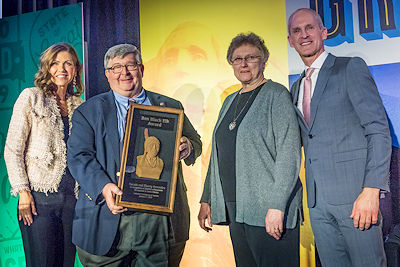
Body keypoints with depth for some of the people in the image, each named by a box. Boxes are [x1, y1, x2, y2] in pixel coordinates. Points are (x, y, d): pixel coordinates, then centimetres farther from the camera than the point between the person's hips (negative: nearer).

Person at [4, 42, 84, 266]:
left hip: (73, 197, 4)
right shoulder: (31, 97, 0)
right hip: (40, 197, -4)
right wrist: (22, 191, -9)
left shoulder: (80, 106, 11)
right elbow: (12, 150, -3)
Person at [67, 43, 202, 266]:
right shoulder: (89, 112, 7)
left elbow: (196, 143, 16)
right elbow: (79, 156, -2)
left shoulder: (170, 107, 12)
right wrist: (103, 187, -20)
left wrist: (188, 148, -9)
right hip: (109, 221, -1)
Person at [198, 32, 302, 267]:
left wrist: (277, 206, -19)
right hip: (234, 210, 7)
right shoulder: (230, 101, 17)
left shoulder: (276, 94, -3)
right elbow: (218, 155, 20)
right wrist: (207, 200, 16)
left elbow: (289, 153, -12)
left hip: (268, 211, -6)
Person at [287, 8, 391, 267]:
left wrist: (371, 190, -17)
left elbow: (379, 130, -9)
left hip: (355, 195, -5)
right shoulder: (296, 88, 18)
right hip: (318, 200, 6)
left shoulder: (351, 68, -2)